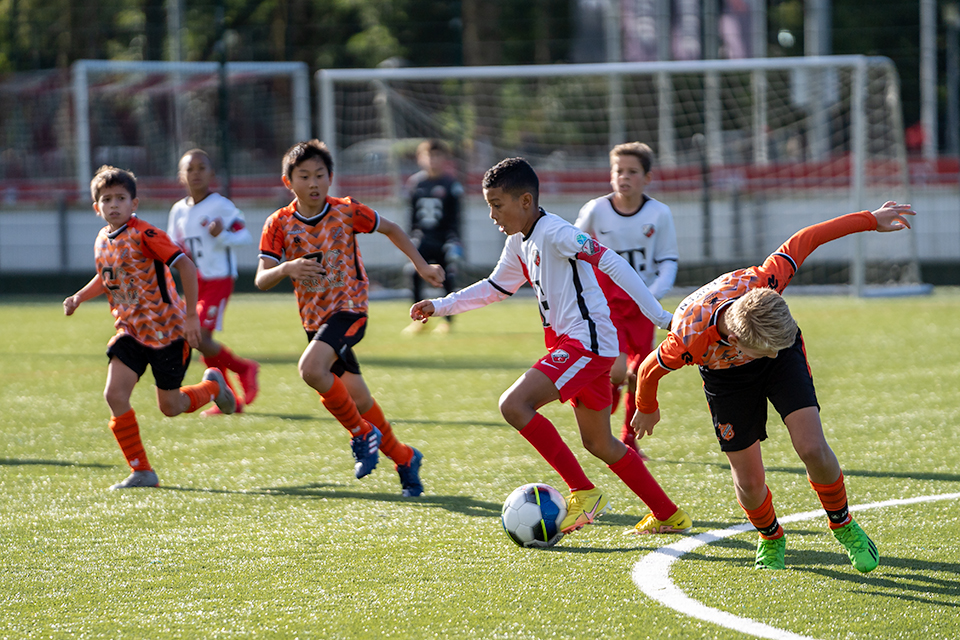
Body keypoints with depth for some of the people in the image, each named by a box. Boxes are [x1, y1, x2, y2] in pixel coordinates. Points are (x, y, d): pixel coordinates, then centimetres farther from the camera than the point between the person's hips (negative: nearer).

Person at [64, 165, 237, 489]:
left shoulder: (144, 234, -18)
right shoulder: (102, 242, 4)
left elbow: (186, 266, -22)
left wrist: (191, 316, -24)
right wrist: (79, 297, 7)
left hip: (167, 328, -6)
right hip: (130, 329, 6)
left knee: (170, 407, 3)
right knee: (114, 394, -13)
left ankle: (212, 386, 36)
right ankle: (141, 472, -4)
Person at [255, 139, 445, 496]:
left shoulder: (346, 212, -8)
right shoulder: (280, 225, -6)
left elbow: (390, 229, 9)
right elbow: (261, 280, -13)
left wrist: (422, 267, 8)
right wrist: (286, 269, -34)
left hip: (349, 309, -4)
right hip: (314, 317, 4)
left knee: (311, 368, -29)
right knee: (358, 400, 9)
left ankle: (363, 433, -9)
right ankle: (405, 459, 29)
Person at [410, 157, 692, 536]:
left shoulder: (554, 232, -15)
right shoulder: (518, 243, 14)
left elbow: (611, 262, -21)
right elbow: (496, 288, 30)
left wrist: (659, 316, -25)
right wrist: (440, 306, 25)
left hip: (587, 341, -10)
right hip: (574, 344, 10)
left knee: (514, 405, -21)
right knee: (598, 443, 16)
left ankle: (583, 493, -16)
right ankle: (669, 516, 26)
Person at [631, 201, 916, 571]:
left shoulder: (761, 284, -40)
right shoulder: (689, 339, -41)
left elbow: (803, 240, -22)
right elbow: (649, 371, -19)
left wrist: (871, 220, -11)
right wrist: (647, 409, 4)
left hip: (786, 361, 1)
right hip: (726, 374, -1)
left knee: (813, 449, -14)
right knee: (748, 483, -3)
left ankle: (842, 525, 14)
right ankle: (771, 538, 32)